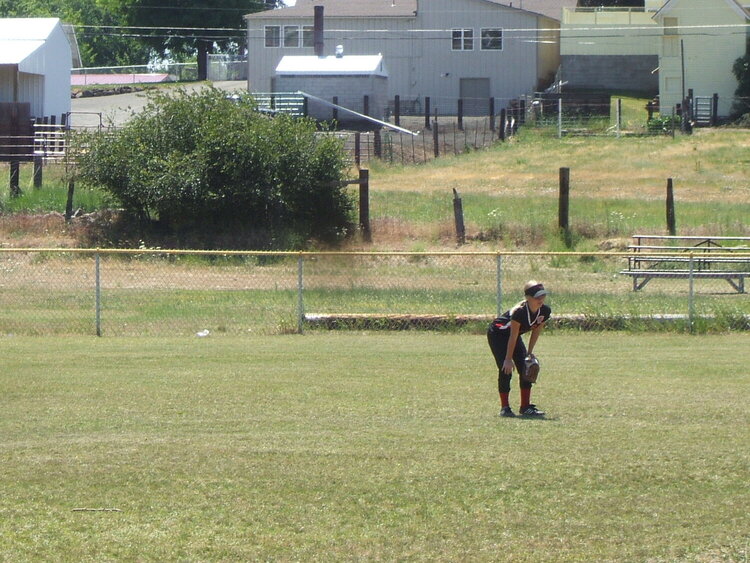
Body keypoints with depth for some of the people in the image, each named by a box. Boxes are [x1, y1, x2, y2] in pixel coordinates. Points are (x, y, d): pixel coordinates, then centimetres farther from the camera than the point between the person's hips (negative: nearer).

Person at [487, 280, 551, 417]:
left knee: (526, 368, -4)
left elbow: (536, 331, -3)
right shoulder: (519, 312, -37)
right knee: (506, 369, -15)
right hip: (497, 333, -7)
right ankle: (504, 407, -6)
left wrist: (530, 353, -1)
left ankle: (526, 406, 2)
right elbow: (513, 337, -29)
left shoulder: (545, 311, -17)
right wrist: (508, 359, -23)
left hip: (512, 335, 7)